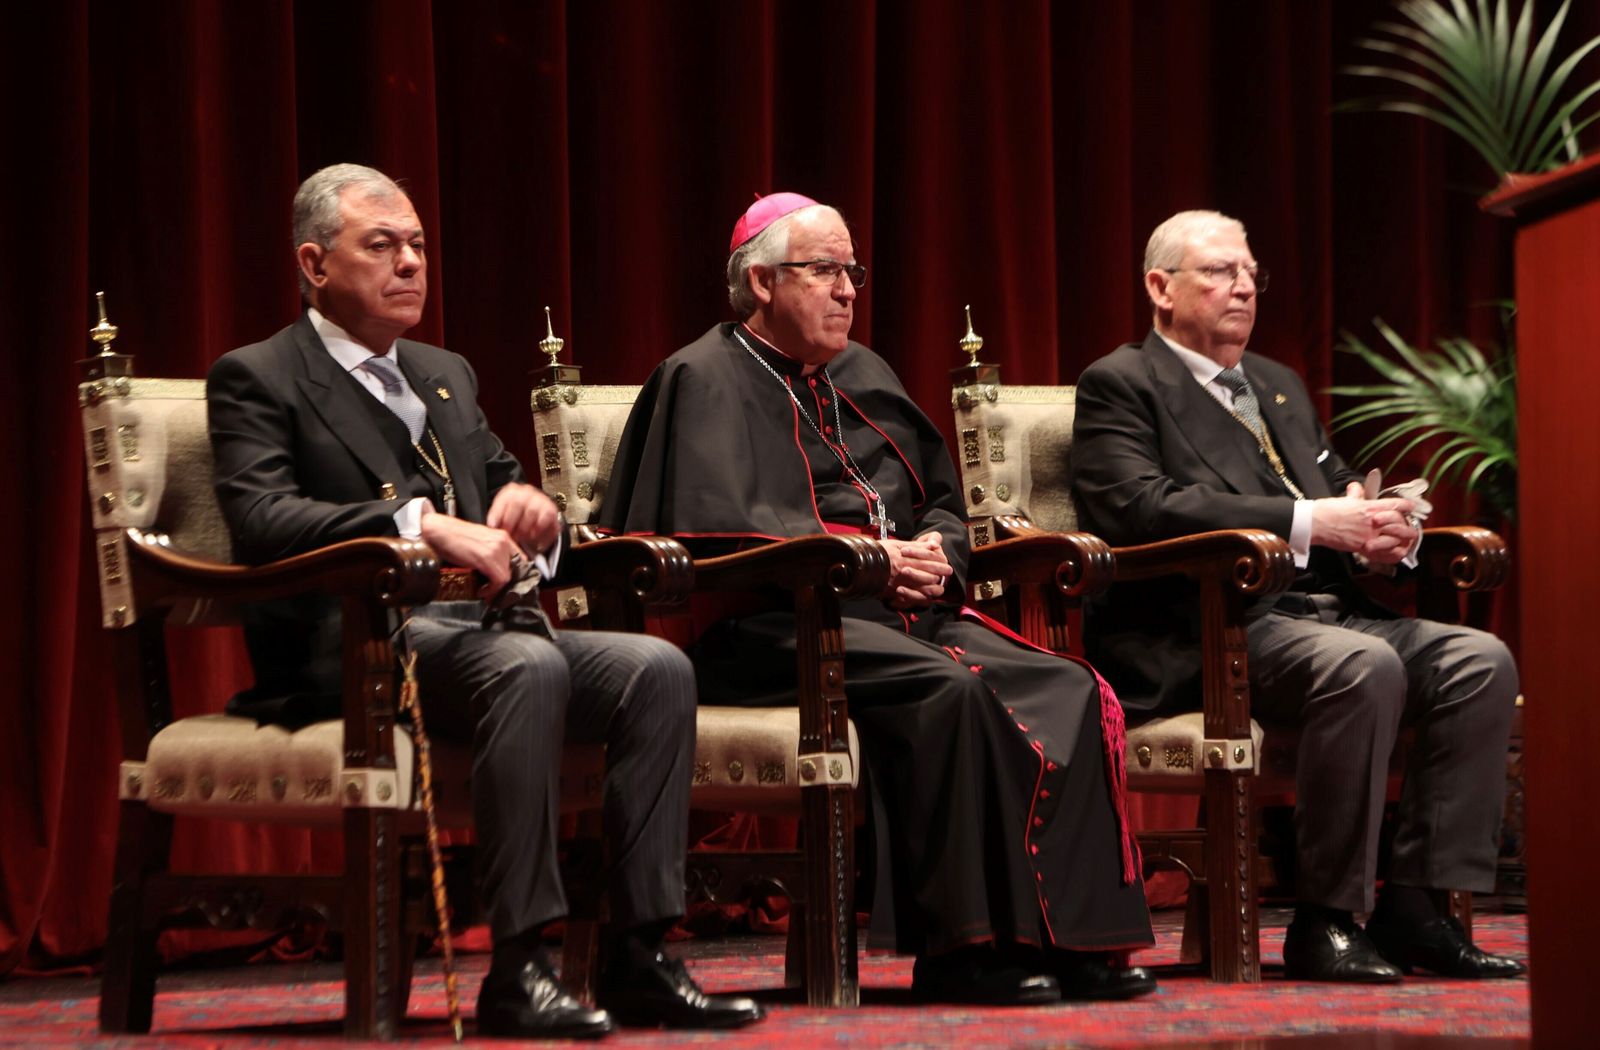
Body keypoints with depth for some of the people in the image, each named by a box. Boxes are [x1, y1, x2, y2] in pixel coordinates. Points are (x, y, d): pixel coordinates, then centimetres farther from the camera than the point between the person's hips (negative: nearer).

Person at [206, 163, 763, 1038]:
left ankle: (638, 958, -19)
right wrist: (420, 524, -27)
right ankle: (517, 968, -34)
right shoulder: (256, 378, 3)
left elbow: (503, 490, 26)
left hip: (478, 624, 7)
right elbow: (261, 516, -15)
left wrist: (526, 503, -2)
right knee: (529, 666, -35)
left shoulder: (446, 376, 27)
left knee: (657, 668, -18)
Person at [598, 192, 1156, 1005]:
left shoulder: (863, 377, 25)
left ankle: (1074, 937, -19)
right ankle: (962, 951, -29)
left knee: (1072, 693, -16)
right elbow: (716, 527, -13)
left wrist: (936, 553, 2)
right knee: (948, 692, -34)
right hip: (772, 632, -7)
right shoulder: (705, 381, 2)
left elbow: (944, 504, 27)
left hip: (902, 614, 8)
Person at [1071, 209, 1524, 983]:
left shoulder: (1280, 387, 29)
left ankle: (1417, 905, -15)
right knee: (1365, 668, -34)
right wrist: (1307, 522, -20)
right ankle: (1324, 922, -25)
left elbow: (1340, 486, 27)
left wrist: (1381, 525, -1)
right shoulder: (1121, 385, 3)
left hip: (1324, 610, 8)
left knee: (1479, 660, -15)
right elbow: (1139, 507, -15)